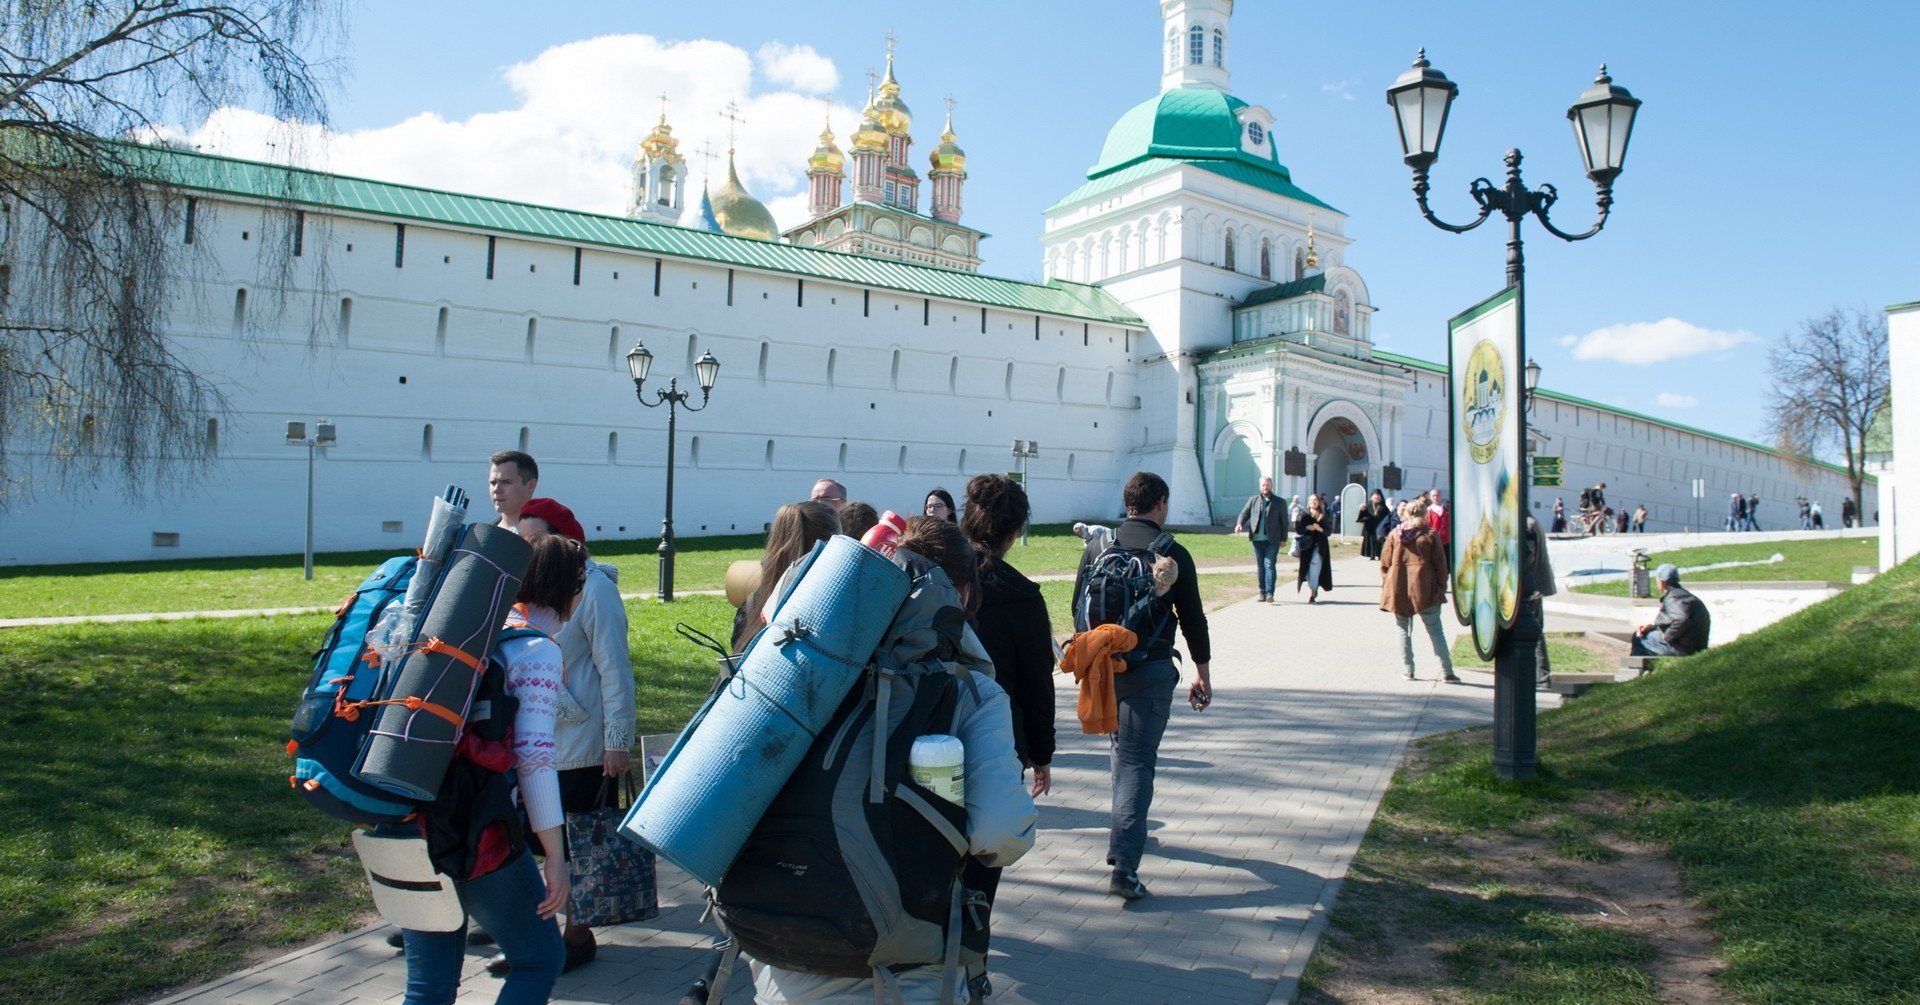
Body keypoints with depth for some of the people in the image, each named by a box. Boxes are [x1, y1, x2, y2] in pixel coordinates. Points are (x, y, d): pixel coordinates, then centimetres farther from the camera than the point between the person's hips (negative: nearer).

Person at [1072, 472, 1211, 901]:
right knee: (1138, 759, -3)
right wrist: (1203, 672, 9)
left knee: (1121, 748, 24)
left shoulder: (1096, 546, 3)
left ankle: (1128, 829, 40)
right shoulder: (1173, 554, -7)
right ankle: (1124, 865, -10)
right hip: (1150, 669, -4)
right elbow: (1192, 617, -2)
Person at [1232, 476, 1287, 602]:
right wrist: (1239, 523, -15)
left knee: (1269, 565, -11)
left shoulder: (1279, 502, 4)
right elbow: (1244, 512, 6)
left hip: (1272, 540, -3)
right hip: (1257, 539, 3)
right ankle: (1262, 593, 15)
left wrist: (1283, 539, 1)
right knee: (1260, 567, 8)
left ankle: (1269, 593, -12)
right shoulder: (1253, 500, 10)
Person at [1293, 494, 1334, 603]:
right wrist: (1307, 528, -12)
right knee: (1307, 567, 2)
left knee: (1315, 568, -12)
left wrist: (1320, 529, -14)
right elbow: (1297, 529, 3)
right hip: (1307, 545, 1)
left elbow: (1328, 531, 3)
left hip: (1319, 545, -1)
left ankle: (1312, 591, -12)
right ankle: (1313, 590, 18)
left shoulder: (1323, 517, 7)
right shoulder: (1304, 515, 9)